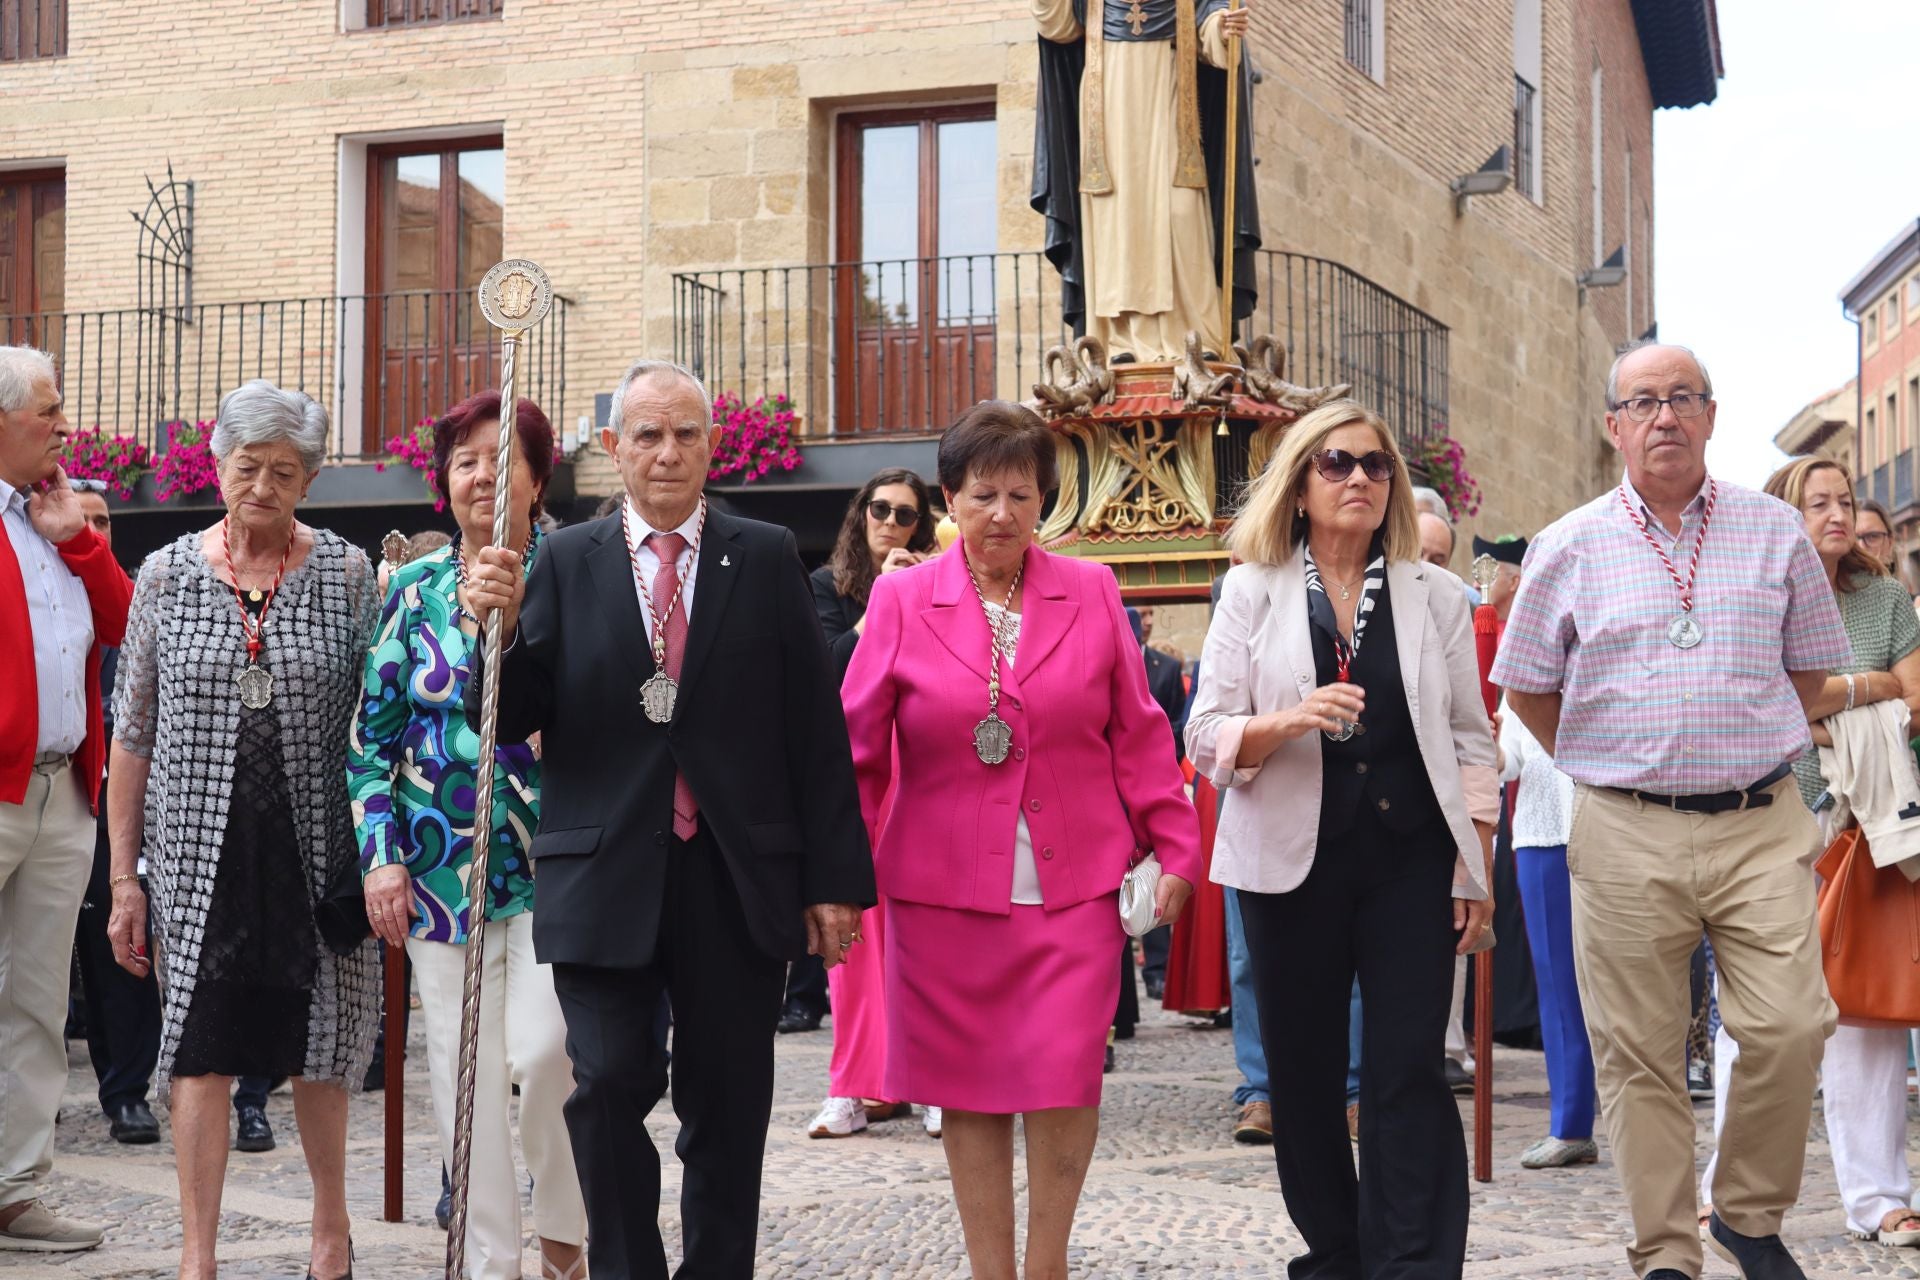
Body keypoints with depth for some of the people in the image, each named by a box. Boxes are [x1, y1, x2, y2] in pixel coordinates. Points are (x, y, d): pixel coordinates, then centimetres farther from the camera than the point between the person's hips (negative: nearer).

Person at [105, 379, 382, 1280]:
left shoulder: (347, 574, 1)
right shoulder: (167, 574, 3)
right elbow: (132, 736, 5)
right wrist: (124, 876, 2)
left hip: (315, 851, 0)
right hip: (199, 853, 0)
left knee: (316, 1049, 10)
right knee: (201, 1053, -2)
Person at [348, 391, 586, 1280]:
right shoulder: (414, 590, 8)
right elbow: (372, 733, 8)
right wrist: (380, 854, 0)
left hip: (552, 859, -2)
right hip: (443, 863, 3)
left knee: (543, 1049, -15)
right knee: (462, 1070, 4)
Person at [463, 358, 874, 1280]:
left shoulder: (767, 559, 7)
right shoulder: (564, 563, 6)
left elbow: (816, 729, 5)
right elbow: (511, 722, 1)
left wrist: (834, 877, 0)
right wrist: (501, 630, -18)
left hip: (739, 881, 1)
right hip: (605, 880, 0)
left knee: (727, 1107, 7)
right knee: (609, 1084, -8)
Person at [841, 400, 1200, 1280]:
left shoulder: (1090, 593, 6)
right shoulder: (901, 599, 3)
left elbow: (1137, 734, 8)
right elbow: (858, 746, 4)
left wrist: (1174, 847, 5)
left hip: (1074, 884, 0)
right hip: (943, 887, 0)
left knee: (1066, 1081, -4)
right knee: (968, 1089, 6)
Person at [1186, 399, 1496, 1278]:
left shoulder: (1432, 595, 9)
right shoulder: (1253, 591, 5)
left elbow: (1469, 739, 9)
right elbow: (1205, 738, -1)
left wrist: (1475, 869, 1)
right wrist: (1289, 721, -20)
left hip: (1411, 859, 0)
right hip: (1294, 864, 0)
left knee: (1409, 1071, -6)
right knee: (1305, 1072, 6)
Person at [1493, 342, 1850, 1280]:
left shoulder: (1775, 532, 7)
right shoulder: (1570, 547, 4)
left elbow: (1811, 667, 17)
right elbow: (1526, 686, 12)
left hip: (1761, 825, 1)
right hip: (1625, 835, 0)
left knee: (1790, 1028, -9)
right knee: (1639, 1053, 1)